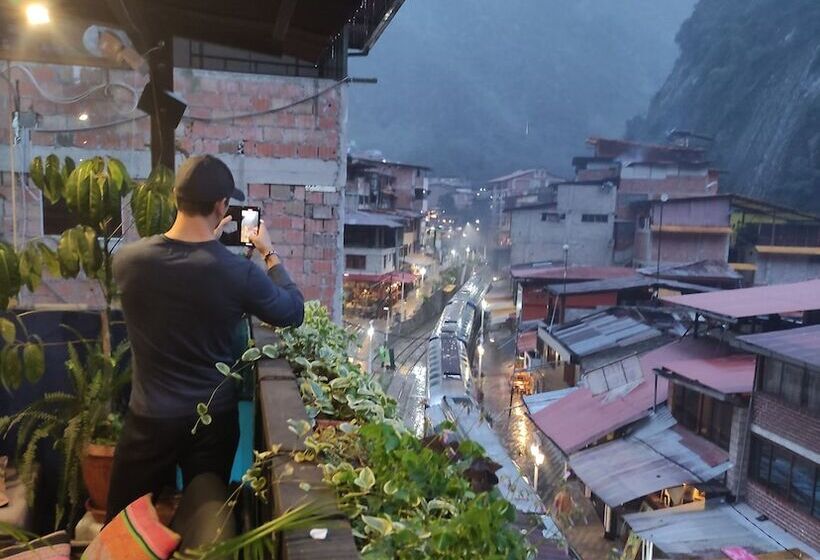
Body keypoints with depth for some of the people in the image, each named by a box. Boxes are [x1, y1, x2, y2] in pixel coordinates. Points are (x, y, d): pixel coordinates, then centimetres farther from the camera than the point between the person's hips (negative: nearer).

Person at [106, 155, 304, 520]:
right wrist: (270, 254, 6)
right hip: (214, 420, -1)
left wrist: (206, 240, 16)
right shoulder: (238, 272, -21)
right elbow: (294, 312, -3)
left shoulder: (126, 260, -13)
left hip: (150, 420, 1)